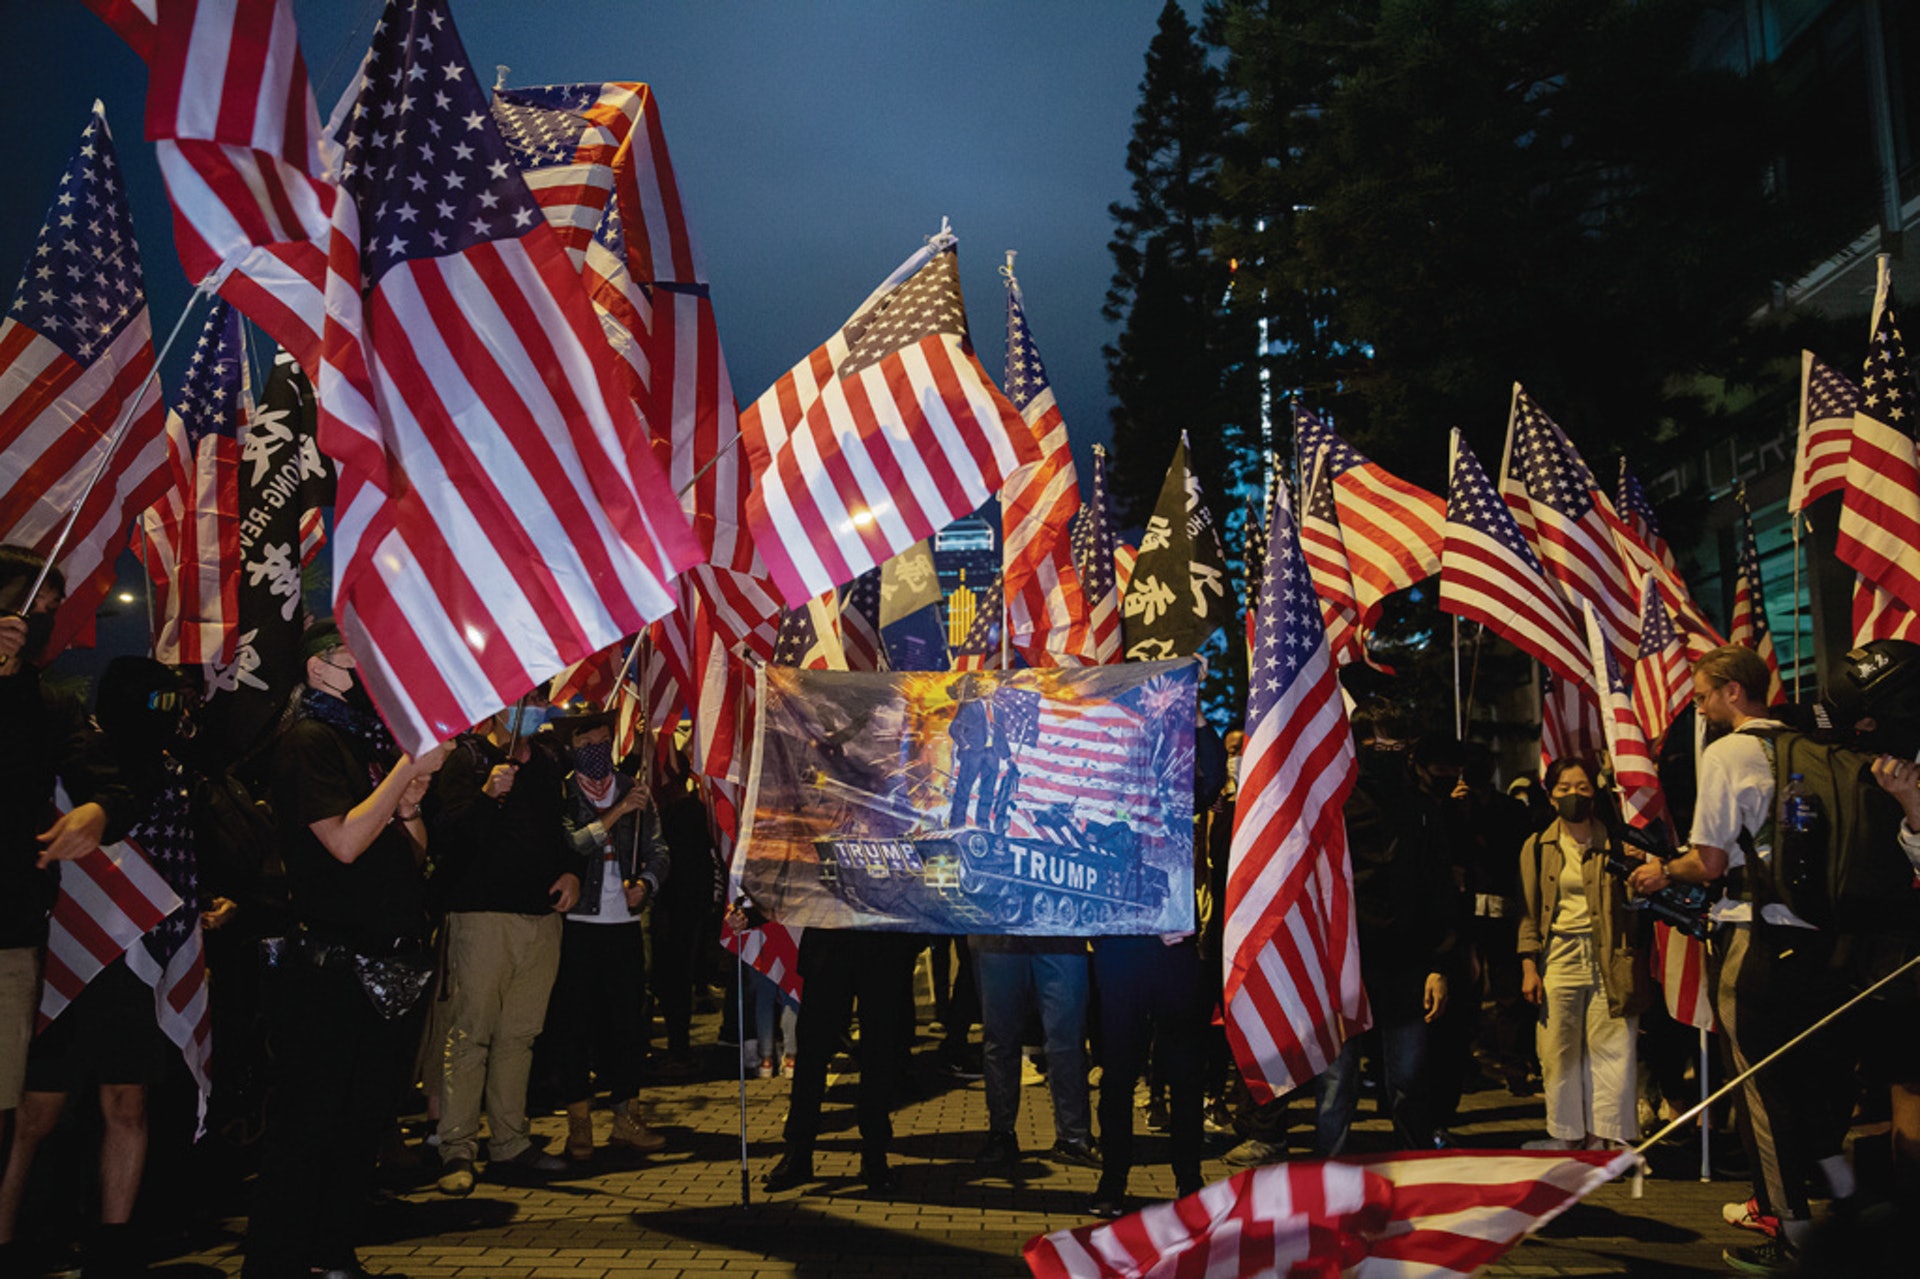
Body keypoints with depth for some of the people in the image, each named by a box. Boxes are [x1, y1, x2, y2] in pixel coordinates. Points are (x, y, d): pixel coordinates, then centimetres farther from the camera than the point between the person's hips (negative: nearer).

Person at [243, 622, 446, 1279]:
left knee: (364, 1123, 15)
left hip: (392, 966, 8)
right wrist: (409, 768, -16)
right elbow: (344, 841, -19)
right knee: (309, 1128, -2)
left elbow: (416, 851, 18)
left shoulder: (375, 737, 17)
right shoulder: (309, 738, -8)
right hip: (334, 969, -8)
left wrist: (409, 808, -3)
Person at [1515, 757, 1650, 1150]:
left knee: (1612, 1048, -3)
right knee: (1559, 1051, 2)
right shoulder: (1537, 847, 9)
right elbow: (1528, 911, 9)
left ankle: (1606, 1136, 7)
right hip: (1558, 956, 1)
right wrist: (1529, 967, 2)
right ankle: (1568, 1136, 15)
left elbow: (1631, 904, 8)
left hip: (1607, 957, -1)